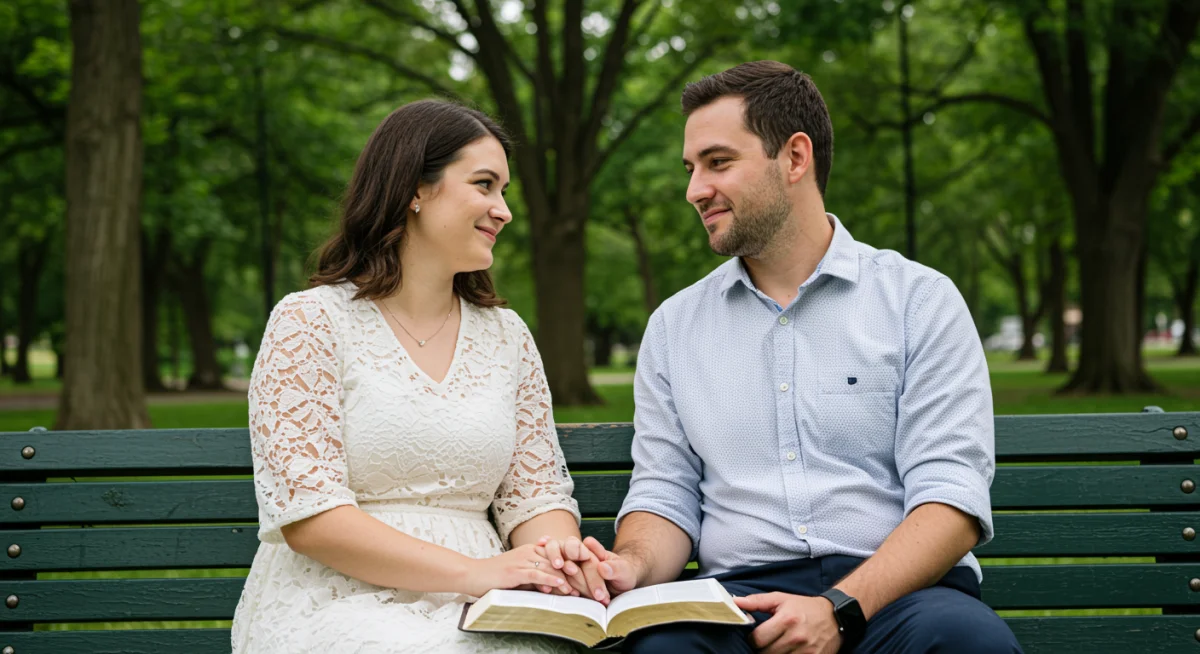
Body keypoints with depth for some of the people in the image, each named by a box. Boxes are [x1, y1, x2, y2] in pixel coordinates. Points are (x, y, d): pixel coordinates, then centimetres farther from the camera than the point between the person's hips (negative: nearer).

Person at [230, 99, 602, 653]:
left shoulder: (507, 337, 16)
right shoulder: (310, 322, -1)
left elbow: (537, 495, 12)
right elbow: (307, 517, -10)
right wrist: (471, 571, -20)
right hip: (342, 604, -5)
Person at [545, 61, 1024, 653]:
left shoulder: (920, 300, 5)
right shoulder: (674, 325, 17)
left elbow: (951, 497, -5)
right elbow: (665, 495, 14)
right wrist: (632, 566, -10)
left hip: (894, 592, -1)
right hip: (739, 598, 1)